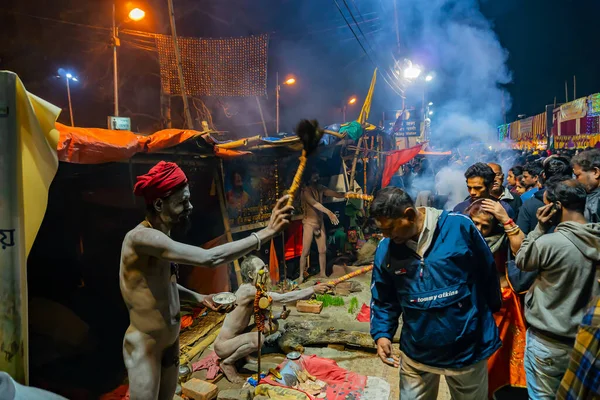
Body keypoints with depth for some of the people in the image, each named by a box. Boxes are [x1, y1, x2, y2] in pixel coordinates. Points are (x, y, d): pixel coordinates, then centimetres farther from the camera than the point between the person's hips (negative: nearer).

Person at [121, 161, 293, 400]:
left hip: (170, 340, 8)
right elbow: (209, 259, -37)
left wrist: (196, 296, 4)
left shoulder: (160, 236, 2)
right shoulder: (141, 237, -27)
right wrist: (266, 233, -33)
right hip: (145, 345, -8)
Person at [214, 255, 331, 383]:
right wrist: (313, 289, -32)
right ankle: (227, 363, -6)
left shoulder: (251, 289, 1)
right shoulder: (248, 290, -27)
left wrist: (279, 315, -7)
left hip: (235, 338, 9)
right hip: (223, 345, -9)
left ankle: (238, 353, 11)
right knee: (258, 338, -32)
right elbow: (282, 298, -32)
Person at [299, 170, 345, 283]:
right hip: (309, 223, -6)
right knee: (305, 252, -3)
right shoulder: (306, 191, -17)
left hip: (320, 222, 6)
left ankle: (322, 273, 23)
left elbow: (335, 194, -5)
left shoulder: (321, 188, 4)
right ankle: (301, 276, 10)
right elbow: (315, 204, -32)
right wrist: (329, 213, -44)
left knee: (323, 250, 9)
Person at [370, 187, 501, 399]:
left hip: (468, 348, -1)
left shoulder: (459, 227, -17)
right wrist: (382, 333, -9)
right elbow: (383, 300, 4)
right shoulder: (385, 249, -7)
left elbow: (488, 273, -3)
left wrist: (492, 310, 7)